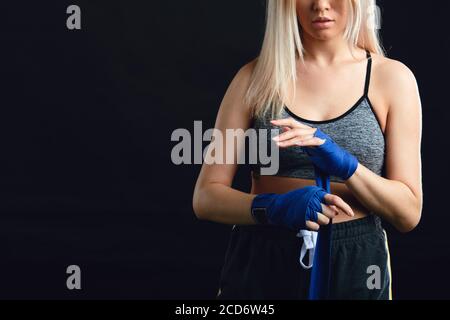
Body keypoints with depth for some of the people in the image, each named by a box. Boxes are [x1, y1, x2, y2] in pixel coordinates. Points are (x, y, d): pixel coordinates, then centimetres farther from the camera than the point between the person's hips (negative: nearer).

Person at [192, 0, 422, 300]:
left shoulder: (392, 77, -1)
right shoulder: (256, 77, 0)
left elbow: (408, 213, -5)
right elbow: (205, 197, -4)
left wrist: (344, 163, -21)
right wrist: (271, 207, -23)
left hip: (355, 267, 0)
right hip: (260, 263, 0)